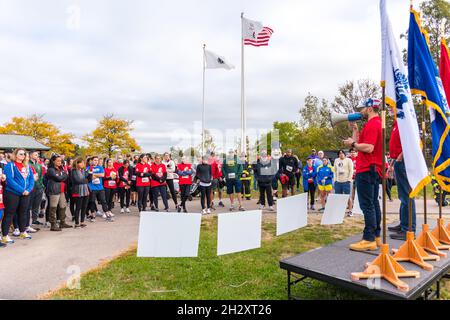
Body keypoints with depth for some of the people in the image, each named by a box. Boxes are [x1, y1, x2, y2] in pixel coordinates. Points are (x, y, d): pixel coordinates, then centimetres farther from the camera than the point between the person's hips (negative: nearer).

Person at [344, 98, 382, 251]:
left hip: (366, 170, -11)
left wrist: (352, 143, -11)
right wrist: (355, 129, 19)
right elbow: (360, 142, 16)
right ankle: (376, 236, 21)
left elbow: (368, 147, -24)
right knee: (373, 203, 14)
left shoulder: (371, 124, -14)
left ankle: (369, 240, -4)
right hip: (374, 169, 11)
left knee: (367, 205, -8)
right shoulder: (377, 123, 19)